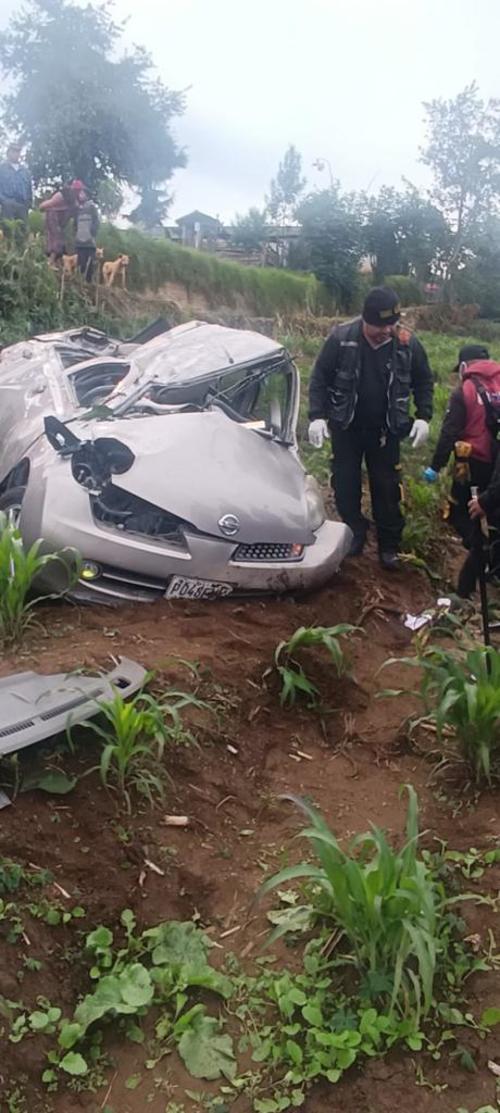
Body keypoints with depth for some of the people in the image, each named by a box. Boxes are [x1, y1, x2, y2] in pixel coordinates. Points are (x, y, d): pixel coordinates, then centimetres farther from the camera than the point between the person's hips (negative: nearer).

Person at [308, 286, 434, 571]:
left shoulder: (408, 344, -11)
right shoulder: (342, 338, -15)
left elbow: (424, 382, 3)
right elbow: (320, 378, -7)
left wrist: (423, 417, -7)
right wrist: (317, 416, -15)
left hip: (385, 431, 0)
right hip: (346, 429, 0)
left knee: (387, 489, 6)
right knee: (345, 486, 8)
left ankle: (389, 544, 21)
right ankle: (355, 533, 29)